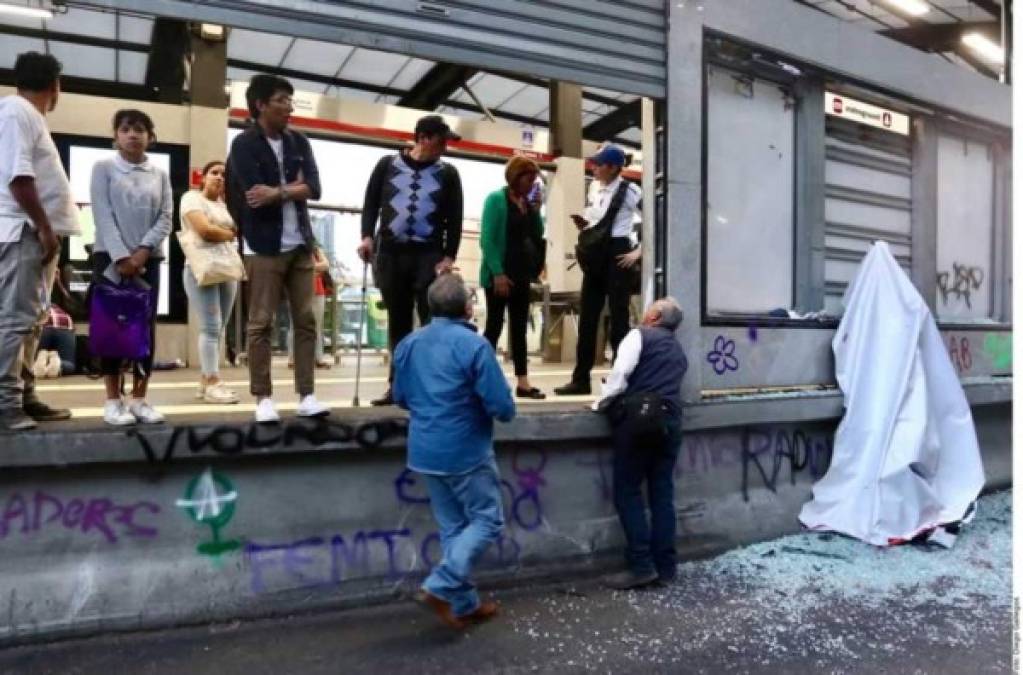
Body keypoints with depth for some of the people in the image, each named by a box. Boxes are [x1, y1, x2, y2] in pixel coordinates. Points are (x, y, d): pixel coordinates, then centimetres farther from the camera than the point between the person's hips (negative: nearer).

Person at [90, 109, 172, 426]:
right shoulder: (103, 168, 4)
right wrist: (121, 255, -16)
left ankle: (139, 399, 7)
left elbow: (166, 218, 3)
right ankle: (113, 401, 2)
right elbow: (103, 215, -5)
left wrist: (142, 251, -11)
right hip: (110, 256, -2)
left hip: (148, 258, 3)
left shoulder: (160, 174, 11)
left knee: (146, 327, 1)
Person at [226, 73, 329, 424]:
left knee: (306, 321, 4)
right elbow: (255, 193, -16)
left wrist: (278, 192, -14)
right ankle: (263, 397, 7)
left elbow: (314, 188, -1)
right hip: (264, 246, -5)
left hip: (301, 244, 5)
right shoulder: (244, 144, -3)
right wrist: (293, 188, -4)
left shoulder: (299, 142, 11)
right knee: (261, 324, -1)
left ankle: (306, 395, 10)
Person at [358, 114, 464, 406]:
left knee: (432, 321, -8)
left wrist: (449, 256, -6)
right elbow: (371, 202, 9)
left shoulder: (447, 173, 7)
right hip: (390, 254, 1)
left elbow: (454, 218, 4)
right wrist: (367, 236, -6)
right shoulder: (387, 165, 8)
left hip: (429, 255, -1)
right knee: (398, 322, 8)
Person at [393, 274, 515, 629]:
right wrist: (504, 411, 5)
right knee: (487, 520, 7)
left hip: (425, 451, 7)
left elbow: (400, 397, 15)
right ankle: (441, 586, -3)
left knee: (452, 527, 15)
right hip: (466, 451, -7)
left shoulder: (408, 344, 4)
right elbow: (503, 406, -17)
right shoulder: (474, 345, -16)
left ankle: (465, 604, 20)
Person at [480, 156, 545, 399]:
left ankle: (523, 383, 10)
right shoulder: (496, 199, -8)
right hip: (498, 274, -7)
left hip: (521, 274, 7)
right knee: (495, 325, -2)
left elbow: (538, 235, 13)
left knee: (519, 327, 7)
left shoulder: (527, 203, 12)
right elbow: (487, 239, -15)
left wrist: (534, 209, 1)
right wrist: (497, 273, -22)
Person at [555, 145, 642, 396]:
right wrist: (582, 224, -1)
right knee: (587, 317, 6)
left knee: (618, 316, 0)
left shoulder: (629, 190, -9)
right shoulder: (594, 188, 11)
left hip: (617, 254, -7)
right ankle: (581, 379, 12)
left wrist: (639, 251, -14)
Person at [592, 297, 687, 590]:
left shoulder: (639, 335, 4)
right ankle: (665, 566, 11)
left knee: (627, 491, -1)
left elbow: (621, 373, -9)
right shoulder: (678, 350, 25)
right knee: (662, 493, 8)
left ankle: (642, 566, -4)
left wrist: (602, 402, 1)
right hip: (670, 420, 7)